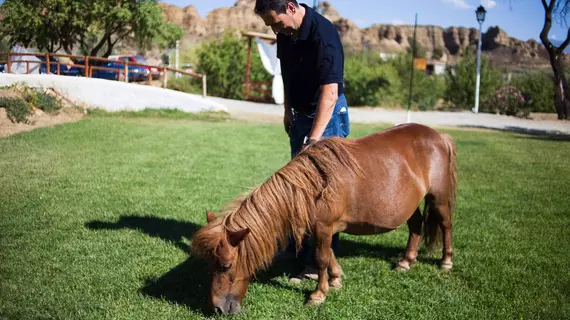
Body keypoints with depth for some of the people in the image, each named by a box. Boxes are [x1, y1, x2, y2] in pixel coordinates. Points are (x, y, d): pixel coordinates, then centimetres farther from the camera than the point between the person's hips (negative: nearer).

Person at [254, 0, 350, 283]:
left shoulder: (323, 34, -27)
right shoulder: (285, 33, -2)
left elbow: (329, 93, -32)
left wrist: (313, 140, -37)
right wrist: (288, 111, 14)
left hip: (326, 116, -8)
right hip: (300, 115, 8)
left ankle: (320, 262, 2)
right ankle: (299, 247, 29)